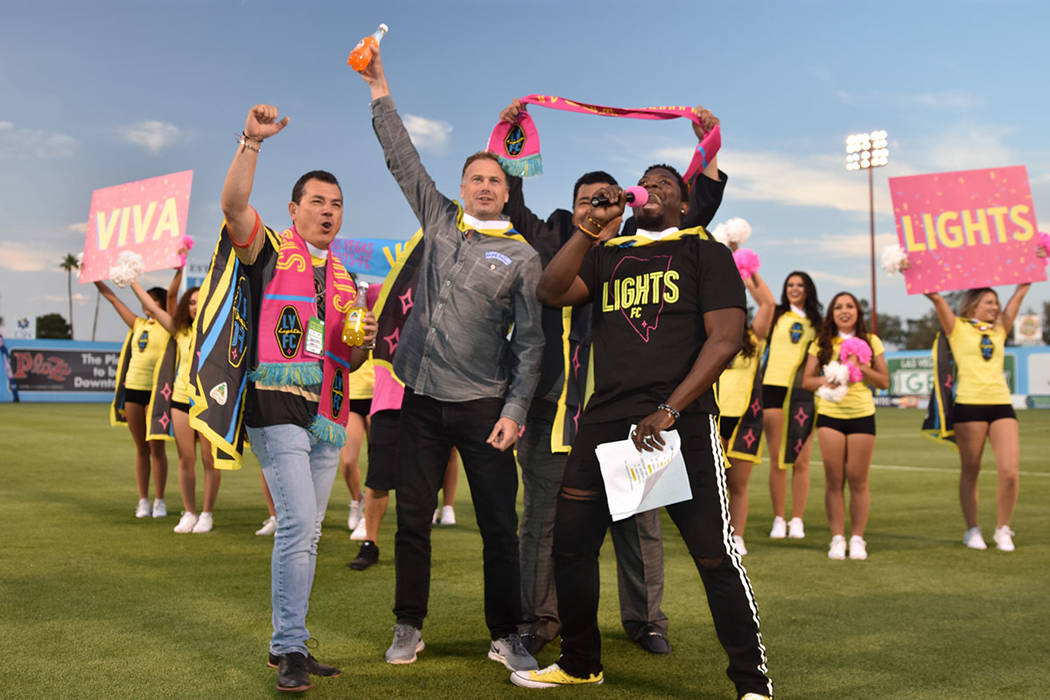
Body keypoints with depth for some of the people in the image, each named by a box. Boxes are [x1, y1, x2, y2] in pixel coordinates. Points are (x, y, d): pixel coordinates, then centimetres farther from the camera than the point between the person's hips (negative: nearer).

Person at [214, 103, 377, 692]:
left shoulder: (345, 279, 21)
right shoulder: (270, 251, 4)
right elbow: (234, 203, -15)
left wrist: (364, 341, 2)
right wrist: (253, 141, -24)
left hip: (329, 416, 6)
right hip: (279, 406, -6)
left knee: (306, 531, 9)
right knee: (299, 522, -15)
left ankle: (288, 644, 18)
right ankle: (291, 649, -6)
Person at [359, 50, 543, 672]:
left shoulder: (523, 256, 2)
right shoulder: (440, 220, 11)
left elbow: (530, 342, -1)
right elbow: (403, 159, 15)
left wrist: (515, 409, -9)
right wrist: (380, 90, 14)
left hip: (484, 404, -2)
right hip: (423, 398, 3)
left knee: (500, 527, 0)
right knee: (413, 521, 7)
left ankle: (506, 637, 12)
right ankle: (409, 630, 19)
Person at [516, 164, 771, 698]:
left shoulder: (705, 251, 6)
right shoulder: (605, 254, 18)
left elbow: (725, 338, -5)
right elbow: (551, 292, 2)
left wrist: (668, 411, -13)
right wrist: (594, 228, -5)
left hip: (681, 421, -4)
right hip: (605, 421, 5)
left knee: (713, 552, -7)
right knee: (570, 543, 7)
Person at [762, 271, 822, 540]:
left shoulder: (816, 324, 13)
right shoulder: (777, 315, 8)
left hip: (804, 393, 1)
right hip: (774, 388, -1)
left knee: (801, 461, 0)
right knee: (777, 460, 0)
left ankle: (797, 521, 8)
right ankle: (778, 520, 7)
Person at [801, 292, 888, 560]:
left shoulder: (871, 342, 8)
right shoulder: (822, 343, 8)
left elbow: (884, 381, 6)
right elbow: (806, 380, 6)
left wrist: (861, 367, -10)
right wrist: (826, 381, -14)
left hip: (862, 415, 0)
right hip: (830, 414, 0)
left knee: (858, 480, 0)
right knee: (834, 480, 0)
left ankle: (857, 538, 9)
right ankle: (837, 538, 7)